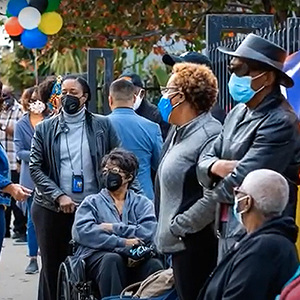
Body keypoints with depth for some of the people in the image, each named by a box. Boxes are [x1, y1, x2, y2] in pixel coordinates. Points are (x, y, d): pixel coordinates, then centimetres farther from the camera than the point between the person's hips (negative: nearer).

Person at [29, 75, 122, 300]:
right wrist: (59, 196, -11)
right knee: (52, 267, 9)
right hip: (52, 210, 1)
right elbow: (35, 168, 0)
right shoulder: (45, 129, 4)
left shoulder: (103, 125, 3)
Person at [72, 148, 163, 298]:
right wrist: (122, 242, -12)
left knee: (154, 264, -32)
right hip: (99, 256, 0)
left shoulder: (142, 203, 19)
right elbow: (81, 231, -3)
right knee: (113, 259, -35)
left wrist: (113, 228, -4)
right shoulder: (92, 202, 18)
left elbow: (149, 233, -1)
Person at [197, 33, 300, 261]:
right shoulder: (239, 112, 11)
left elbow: (239, 183, -22)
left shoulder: (280, 123, -18)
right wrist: (217, 166, -11)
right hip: (228, 227, 9)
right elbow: (203, 164, 12)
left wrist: (219, 189, 0)